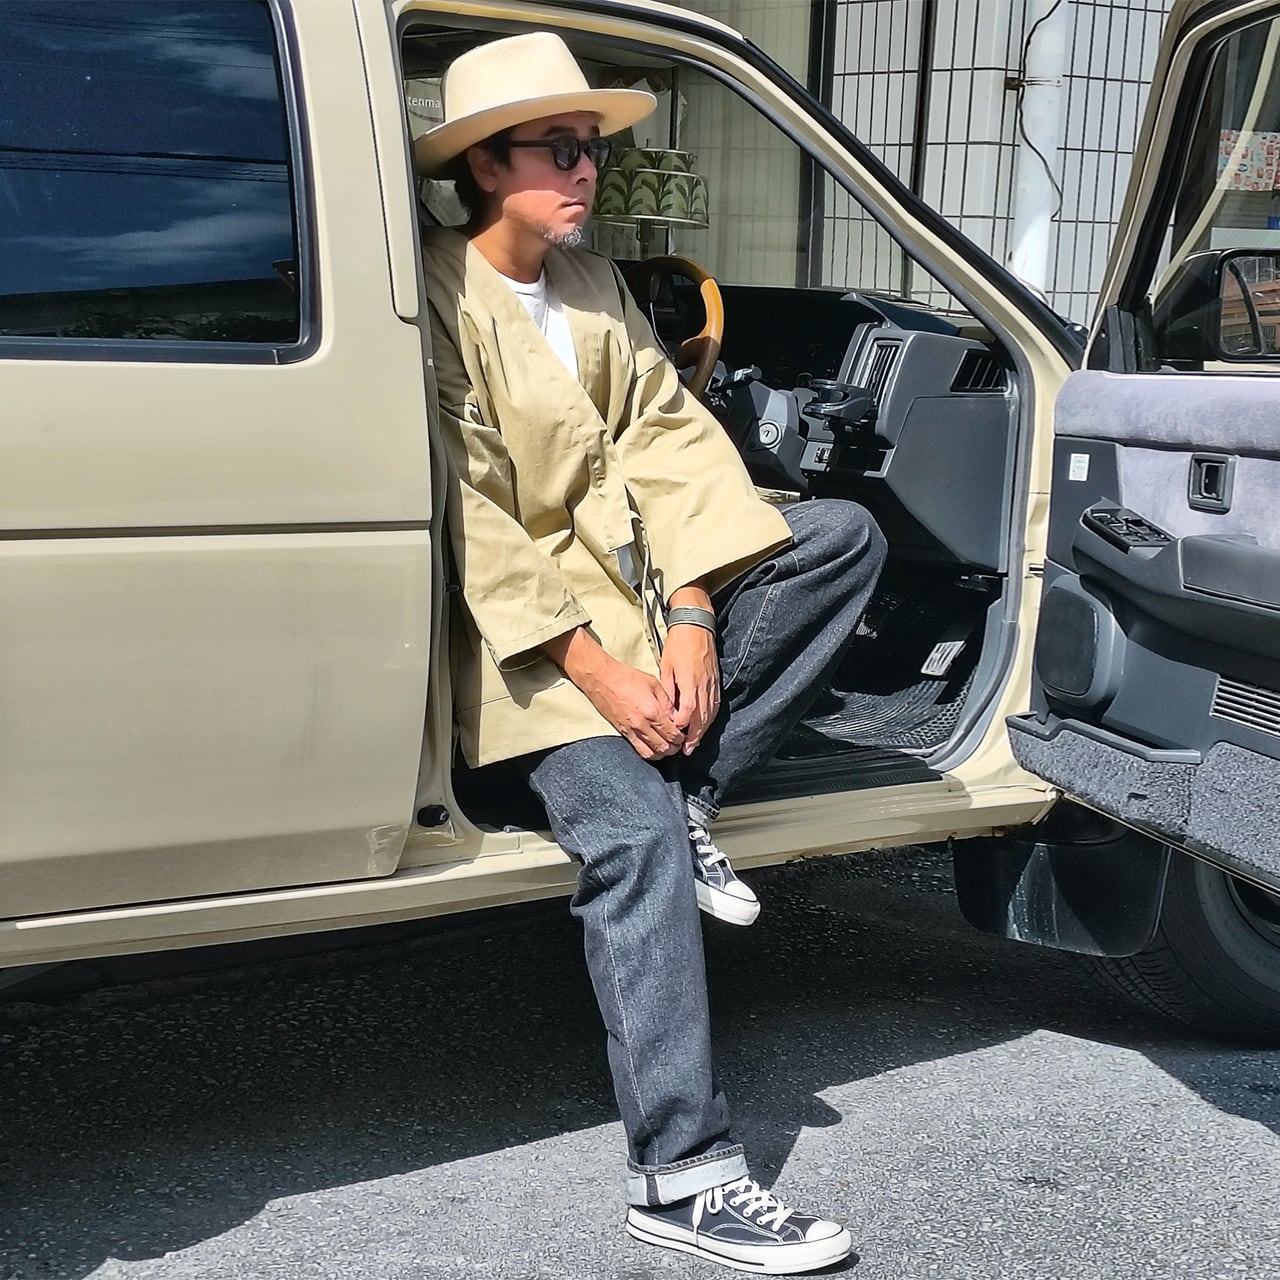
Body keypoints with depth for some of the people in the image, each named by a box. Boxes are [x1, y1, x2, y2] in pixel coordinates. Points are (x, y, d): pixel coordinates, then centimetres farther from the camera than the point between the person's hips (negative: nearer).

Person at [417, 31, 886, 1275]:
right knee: (633, 835, -24)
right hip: (525, 617, -7)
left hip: (646, 579, 7)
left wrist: (693, 621, -13)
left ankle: (695, 796, -10)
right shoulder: (436, 300, -10)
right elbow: (469, 519, -17)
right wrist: (595, 669, -23)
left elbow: (671, 440, 2)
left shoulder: (595, 282, 11)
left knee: (845, 534, -8)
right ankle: (683, 1176, -18)